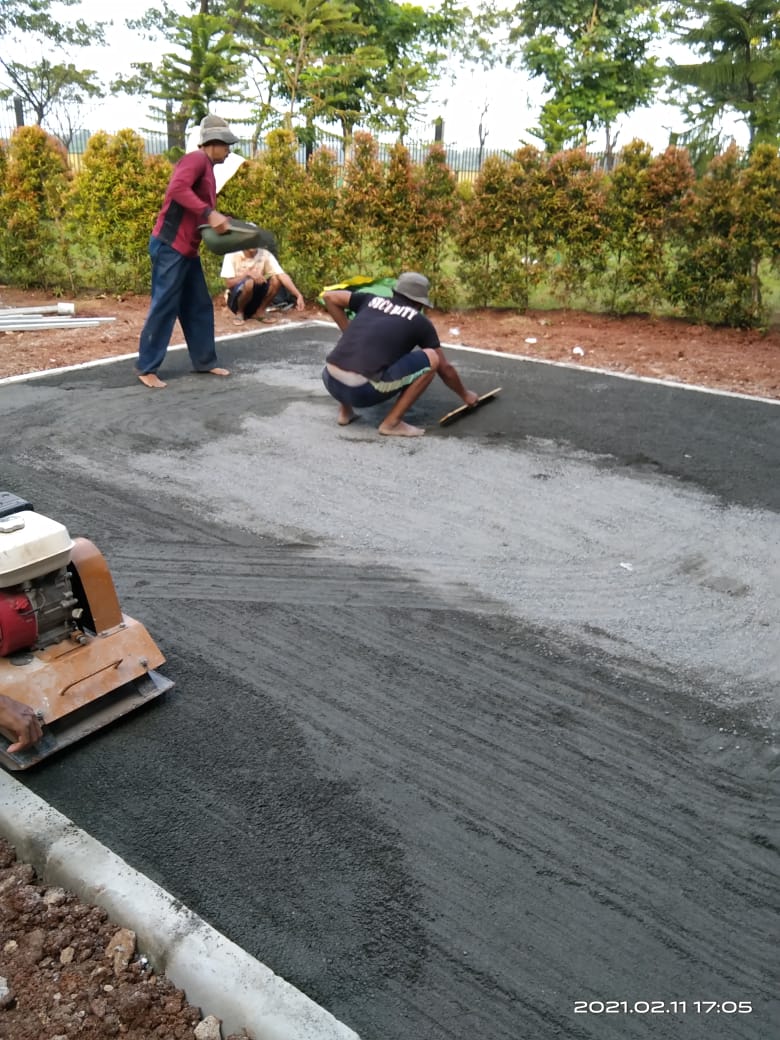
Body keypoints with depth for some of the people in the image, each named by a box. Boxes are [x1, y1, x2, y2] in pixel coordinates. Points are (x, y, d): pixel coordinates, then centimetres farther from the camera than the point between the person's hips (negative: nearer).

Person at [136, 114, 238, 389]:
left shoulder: (207, 169, 20)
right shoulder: (196, 159, -9)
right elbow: (177, 188, -27)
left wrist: (221, 221, 5)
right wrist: (209, 214, -31)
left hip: (188, 248, 10)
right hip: (170, 245, -10)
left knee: (199, 306, 13)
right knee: (164, 307, -7)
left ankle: (205, 361, 22)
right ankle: (146, 368, 0)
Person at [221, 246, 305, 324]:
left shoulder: (265, 255, -9)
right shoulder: (232, 255, -13)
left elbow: (282, 275, -19)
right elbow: (229, 283, -16)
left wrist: (298, 295, -30)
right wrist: (247, 274, -28)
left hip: (256, 297, 3)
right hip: (236, 299, -3)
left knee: (275, 279, -21)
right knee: (249, 283, -35)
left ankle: (260, 312, -2)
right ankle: (240, 313, -7)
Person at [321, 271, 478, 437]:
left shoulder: (372, 300, 22)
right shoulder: (420, 321, 14)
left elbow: (329, 296, 21)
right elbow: (445, 368, 20)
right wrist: (465, 395, 36)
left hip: (330, 381, 6)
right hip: (362, 390, -5)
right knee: (431, 359, 6)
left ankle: (345, 410, 23)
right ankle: (391, 423, 3)